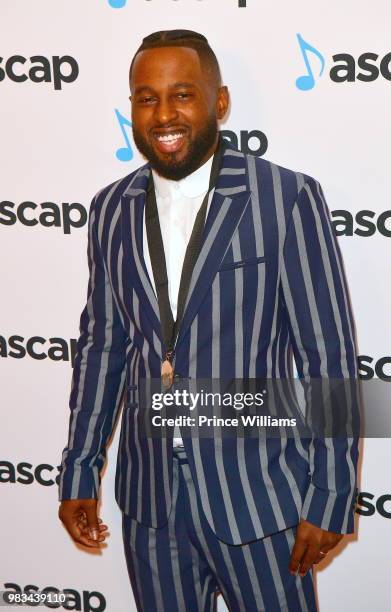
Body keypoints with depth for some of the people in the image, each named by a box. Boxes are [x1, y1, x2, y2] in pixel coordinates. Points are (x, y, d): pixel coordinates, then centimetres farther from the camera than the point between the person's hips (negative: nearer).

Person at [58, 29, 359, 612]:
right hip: (149, 497, 4)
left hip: (257, 492, -4)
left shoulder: (287, 198, -11)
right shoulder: (112, 208, 4)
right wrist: (78, 471, 10)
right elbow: (100, 345, 10)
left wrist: (331, 495, -10)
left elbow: (329, 355, -10)